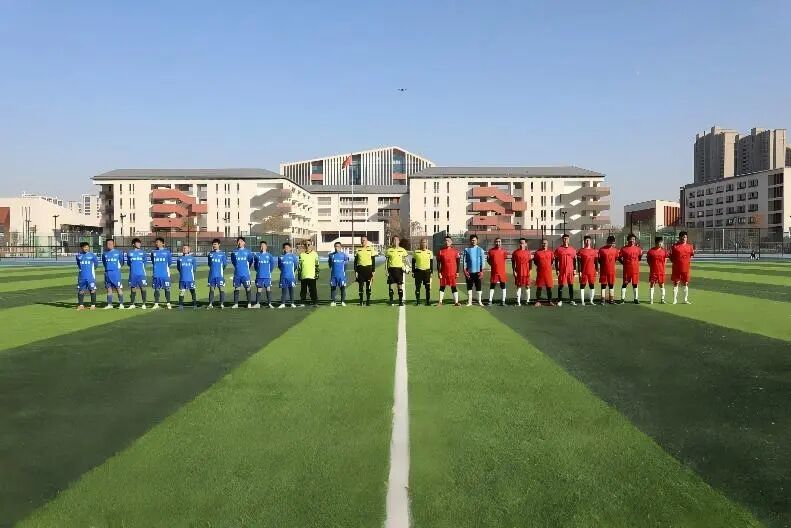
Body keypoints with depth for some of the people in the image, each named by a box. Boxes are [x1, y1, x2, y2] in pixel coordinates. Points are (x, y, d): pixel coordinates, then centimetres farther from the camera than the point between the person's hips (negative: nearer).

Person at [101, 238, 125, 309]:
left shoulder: (118, 252, 1)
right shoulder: (104, 254, 9)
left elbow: (121, 261, 9)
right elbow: (104, 263, 21)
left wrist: (118, 267, 5)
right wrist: (108, 267, 11)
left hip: (116, 273, -4)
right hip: (107, 273, 4)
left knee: (119, 288, -6)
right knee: (109, 289, 7)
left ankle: (121, 304, -4)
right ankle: (109, 304, 12)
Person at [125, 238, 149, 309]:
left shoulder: (143, 252, 5)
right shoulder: (129, 252, 7)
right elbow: (128, 263, 13)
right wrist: (133, 266, 1)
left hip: (141, 273, -1)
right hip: (132, 274, 1)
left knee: (143, 288, -5)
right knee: (133, 288, 8)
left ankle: (143, 304, 2)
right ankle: (132, 304, 17)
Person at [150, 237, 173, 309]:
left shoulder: (167, 251, 0)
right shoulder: (153, 252, 8)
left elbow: (170, 261, 4)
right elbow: (152, 262, 15)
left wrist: (165, 266, 9)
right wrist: (157, 266, 8)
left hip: (165, 274, -3)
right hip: (156, 274, 3)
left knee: (167, 288, 1)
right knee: (156, 289, 6)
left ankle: (168, 303, 8)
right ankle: (156, 304, 11)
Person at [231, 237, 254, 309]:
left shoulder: (248, 251, -1)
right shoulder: (234, 252, 4)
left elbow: (251, 261, 10)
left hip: (245, 274, -2)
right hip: (237, 274, 2)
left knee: (248, 288, -1)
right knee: (236, 289, 6)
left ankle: (249, 304, 4)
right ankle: (236, 304, 13)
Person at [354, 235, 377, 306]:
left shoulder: (371, 249, 3)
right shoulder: (358, 250, 7)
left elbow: (373, 261, 4)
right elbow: (355, 261, 8)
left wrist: (373, 271, -2)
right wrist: (355, 271, 1)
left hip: (368, 268, -1)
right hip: (360, 268, 1)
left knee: (368, 285, 1)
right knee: (360, 285, 3)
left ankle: (368, 301, 9)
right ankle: (361, 301, 11)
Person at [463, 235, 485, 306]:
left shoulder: (480, 249, 3)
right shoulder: (466, 249, 4)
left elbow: (482, 261, 3)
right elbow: (465, 261, 3)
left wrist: (482, 271, -4)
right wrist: (465, 270, -5)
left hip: (477, 271, 0)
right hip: (469, 271, 1)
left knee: (478, 286, 3)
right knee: (469, 287, 5)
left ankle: (479, 301, 9)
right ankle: (469, 301, 12)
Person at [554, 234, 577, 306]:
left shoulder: (572, 249, 7)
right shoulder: (558, 249, 1)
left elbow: (574, 260, 10)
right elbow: (556, 261, 3)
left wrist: (574, 269, 3)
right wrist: (557, 270, -4)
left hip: (570, 270, 2)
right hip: (562, 270, -2)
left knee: (571, 285, 7)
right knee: (561, 285, 0)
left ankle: (571, 300, 14)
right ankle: (560, 300, 6)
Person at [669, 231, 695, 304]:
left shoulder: (690, 246, 6)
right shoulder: (674, 246, -2)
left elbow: (691, 254, 18)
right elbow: (671, 256, 3)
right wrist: (673, 261, -8)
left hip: (686, 268, 2)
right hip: (676, 267, -2)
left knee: (686, 283, 7)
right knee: (676, 283, 3)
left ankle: (685, 300, 17)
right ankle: (675, 300, 11)